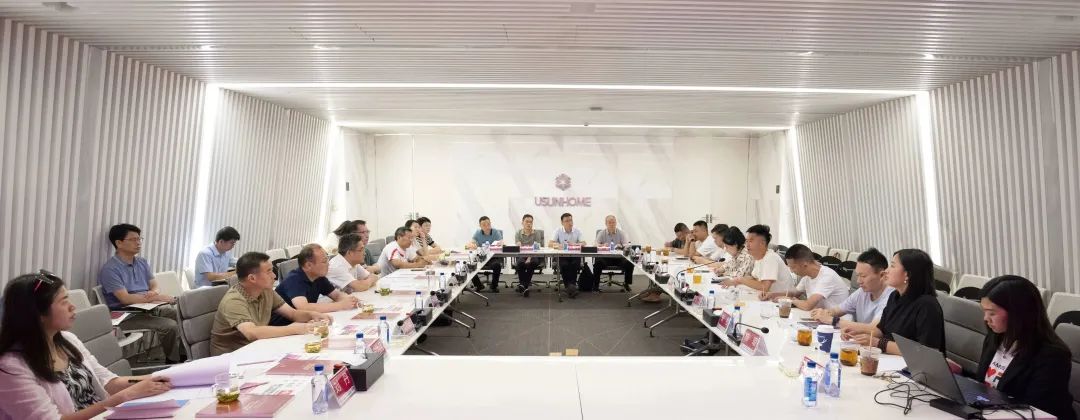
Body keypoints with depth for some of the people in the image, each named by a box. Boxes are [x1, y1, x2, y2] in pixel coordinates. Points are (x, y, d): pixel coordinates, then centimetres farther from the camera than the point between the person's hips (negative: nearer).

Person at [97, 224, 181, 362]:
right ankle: (173, 361, -12)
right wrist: (158, 297, -20)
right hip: (127, 316, -7)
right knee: (170, 326, -28)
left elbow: (154, 286, 8)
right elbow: (125, 299, -18)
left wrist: (153, 293, -17)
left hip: (150, 308, 7)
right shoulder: (110, 269, -10)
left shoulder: (142, 263, 13)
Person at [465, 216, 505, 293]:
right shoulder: (477, 233, 2)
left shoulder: (496, 232, -3)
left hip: (494, 257, -2)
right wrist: (471, 245, -35)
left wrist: (499, 243, -42)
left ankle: (494, 286, -10)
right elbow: (468, 245, -8)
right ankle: (478, 285, 2)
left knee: (497, 265, -35)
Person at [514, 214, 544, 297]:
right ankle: (524, 286, -24)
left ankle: (523, 285, -25)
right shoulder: (518, 233, 7)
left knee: (532, 263, -35)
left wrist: (529, 258, -22)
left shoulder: (537, 233, 2)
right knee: (520, 263, -34)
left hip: (533, 256, -1)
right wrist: (519, 246, -26)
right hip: (521, 255, 1)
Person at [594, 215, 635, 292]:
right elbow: (596, 245, -5)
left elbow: (627, 245, -3)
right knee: (597, 262, -32)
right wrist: (602, 245, -29)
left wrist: (621, 246, -28)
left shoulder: (621, 233, 8)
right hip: (605, 257, -1)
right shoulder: (601, 233, 7)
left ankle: (626, 284, -2)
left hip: (618, 257, 1)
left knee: (630, 263, -25)